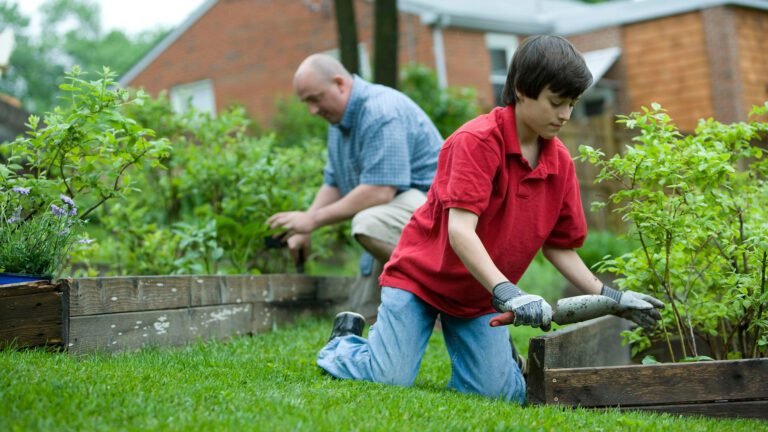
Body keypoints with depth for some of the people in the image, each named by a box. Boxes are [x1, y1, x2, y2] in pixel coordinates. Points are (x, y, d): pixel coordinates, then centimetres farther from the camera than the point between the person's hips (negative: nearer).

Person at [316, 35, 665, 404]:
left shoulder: (561, 162, -2)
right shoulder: (477, 140, -22)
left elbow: (559, 247, 5)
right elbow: (459, 230, -31)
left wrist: (609, 297, -5)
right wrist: (506, 292, -41)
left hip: (481, 296, 5)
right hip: (420, 275, -5)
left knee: (499, 393, -9)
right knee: (391, 380, -14)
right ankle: (345, 341, 18)